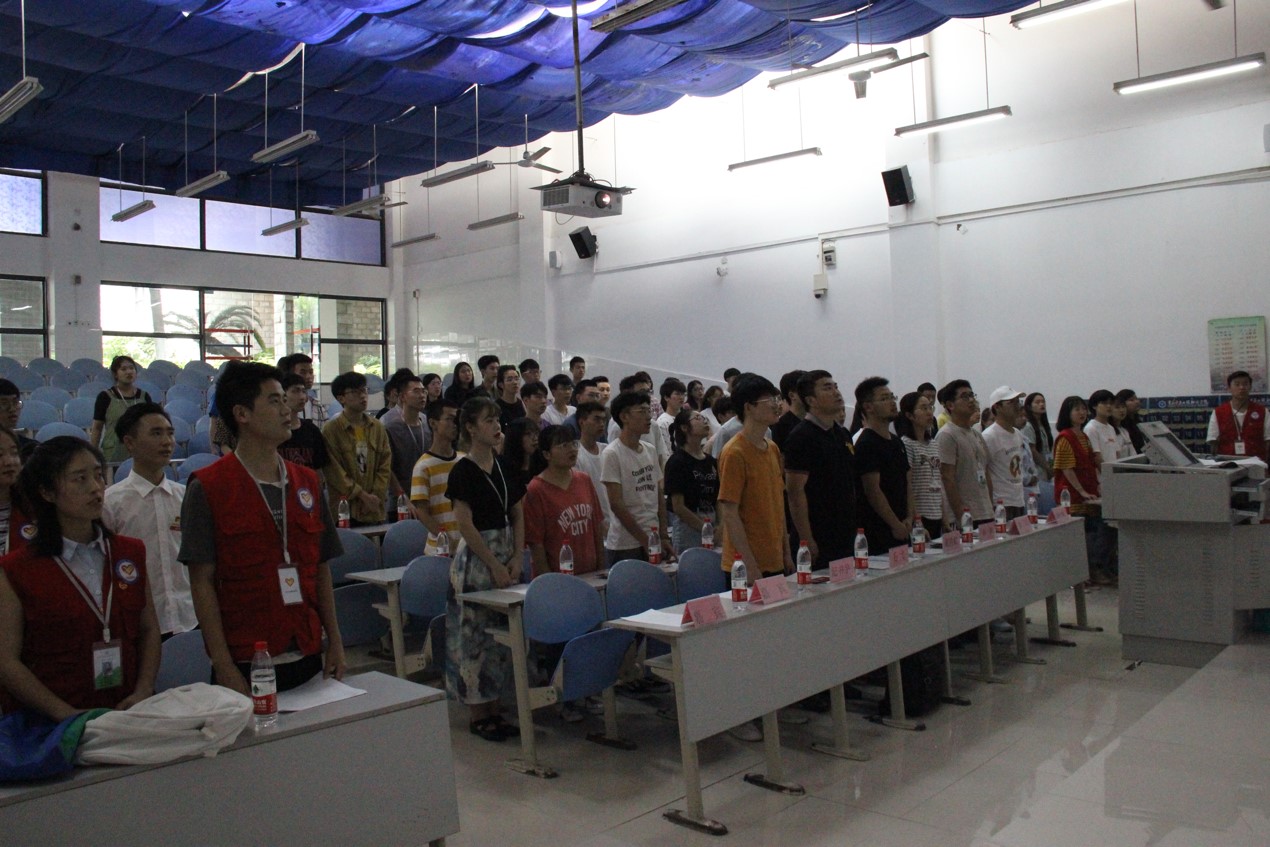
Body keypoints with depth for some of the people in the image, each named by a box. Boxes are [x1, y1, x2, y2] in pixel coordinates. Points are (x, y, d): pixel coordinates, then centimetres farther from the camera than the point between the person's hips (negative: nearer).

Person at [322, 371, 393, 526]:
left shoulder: (377, 427, 10)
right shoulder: (331, 429, -5)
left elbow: (386, 464, 8)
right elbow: (334, 471, -9)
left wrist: (377, 495, -5)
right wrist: (363, 495, -11)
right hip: (345, 510, -4)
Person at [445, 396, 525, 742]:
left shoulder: (505, 466, 9)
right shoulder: (463, 471, -10)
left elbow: (517, 516, 11)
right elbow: (466, 525, -14)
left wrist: (515, 560, 0)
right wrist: (494, 565, -14)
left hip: (506, 552, 7)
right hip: (475, 557, -7)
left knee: (502, 635, 11)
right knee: (474, 635, 0)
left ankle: (494, 709, 22)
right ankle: (477, 715, 12)